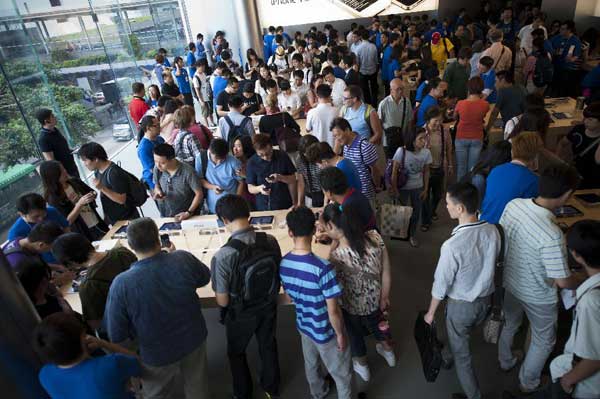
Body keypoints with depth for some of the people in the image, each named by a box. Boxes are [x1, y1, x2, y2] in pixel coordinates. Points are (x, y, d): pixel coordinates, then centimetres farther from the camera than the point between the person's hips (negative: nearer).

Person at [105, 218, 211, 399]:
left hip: (158, 355, -2)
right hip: (194, 339, 2)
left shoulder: (121, 284, -31)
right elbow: (205, 278, -2)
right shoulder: (184, 259, -26)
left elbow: (116, 336, -19)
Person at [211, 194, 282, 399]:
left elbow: (223, 301, -21)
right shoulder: (270, 241, -21)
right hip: (268, 306, 4)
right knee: (268, 346, 29)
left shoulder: (222, 256, -34)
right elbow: (277, 276, -5)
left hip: (241, 314, -3)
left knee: (236, 353, 27)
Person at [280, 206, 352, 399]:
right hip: (325, 332, -6)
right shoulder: (322, 268, -36)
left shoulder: (283, 264, -15)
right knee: (341, 374, 22)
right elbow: (333, 311, -26)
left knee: (311, 364, 33)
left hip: (303, 325, 7)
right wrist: (340, 334, -9)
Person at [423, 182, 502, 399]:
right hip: (486, 299, 6)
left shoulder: (452, 246, -35)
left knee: (461, 354, 18)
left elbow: (441, 285, -21)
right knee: (461, 340, 33)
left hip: (461, 305, -6)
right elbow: (491, 265, 2)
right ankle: (450, 355, 59)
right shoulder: (493, 231, -15)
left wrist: (431, 312, -4)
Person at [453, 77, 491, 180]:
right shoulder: (485, 105, -14)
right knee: (473, 168, 9)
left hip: (461, 138, -1)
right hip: (477, 139, 1)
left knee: (461, 167, 10)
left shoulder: (460, 104, -16)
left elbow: (454, 117, 2)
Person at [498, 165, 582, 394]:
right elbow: (563, 281, -26)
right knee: (544, 341, 23)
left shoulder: (513, 205, -20)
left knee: (509, 324, 31)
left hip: (509, 282, 6)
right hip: (537, 296, -6)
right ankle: (528, 383, 45)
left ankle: (505, 361, 57)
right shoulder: (552, 235, -38)